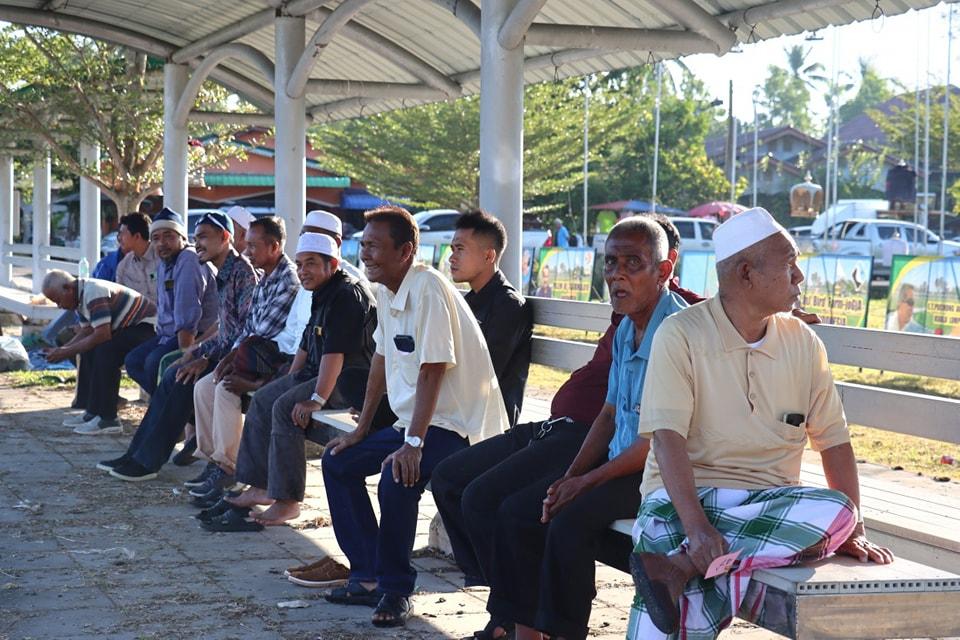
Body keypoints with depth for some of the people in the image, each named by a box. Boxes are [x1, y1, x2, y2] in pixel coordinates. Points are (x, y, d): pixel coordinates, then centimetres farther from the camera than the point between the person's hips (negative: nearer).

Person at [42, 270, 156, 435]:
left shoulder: (93, 293, -24)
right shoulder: (81, 295, 7)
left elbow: (102, 334, -28)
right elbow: (87, 331, 13)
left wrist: (67, 352, -20)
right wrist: (62, 349, -2)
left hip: (146, 326, -11)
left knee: (106, 350, -26)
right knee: (89, 349, 6)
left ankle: (107, 419, -20)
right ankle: (92, 411, 11)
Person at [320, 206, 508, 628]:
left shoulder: (428, 288, -21)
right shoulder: (385, 291, 7)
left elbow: (432, 371, -26)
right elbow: (382, 357, 17)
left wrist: (413, 443, -29)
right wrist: (361, 429, 17)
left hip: (456, 425, -10)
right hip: (410, 420, 10)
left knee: (398, 478, -32)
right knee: (337, 463, 9)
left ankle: (395, 590, -14)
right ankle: (368, 576, 12)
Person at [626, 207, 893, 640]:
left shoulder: (803, 342, 9)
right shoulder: (680, 334, -5)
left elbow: (833, 441, 11)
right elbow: (668, 438, -14)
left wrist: (854, 532, -1)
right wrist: (697, 527, -28)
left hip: (770, 500, 5)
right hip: (683, 495, -5)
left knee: (836, 511, -32)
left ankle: (681, 565, -33)